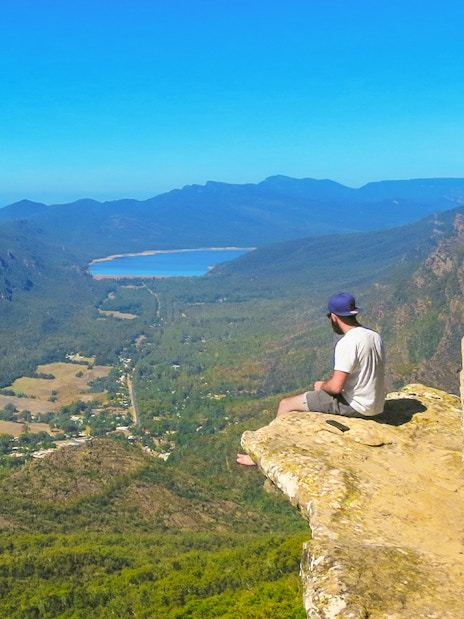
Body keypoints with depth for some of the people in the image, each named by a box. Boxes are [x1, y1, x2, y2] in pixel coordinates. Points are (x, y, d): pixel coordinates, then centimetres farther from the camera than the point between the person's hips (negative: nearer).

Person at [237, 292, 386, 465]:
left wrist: (322, 385, -4)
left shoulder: (347, 342, -23)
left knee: (286, 405, 1)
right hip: (375, 404, 9)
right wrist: (328, 384, 14)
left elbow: (336, 386, -27)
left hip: (355, 405, -9)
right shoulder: (374, 336, 5)